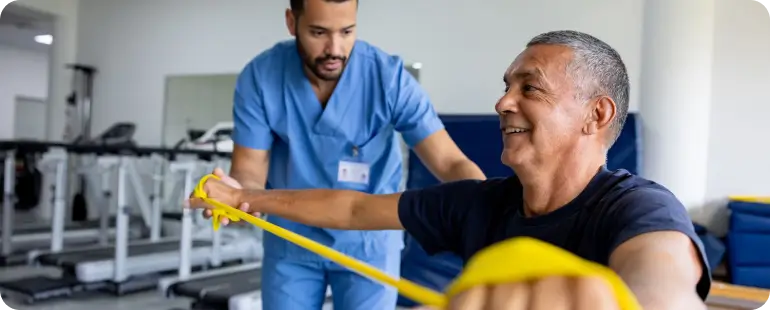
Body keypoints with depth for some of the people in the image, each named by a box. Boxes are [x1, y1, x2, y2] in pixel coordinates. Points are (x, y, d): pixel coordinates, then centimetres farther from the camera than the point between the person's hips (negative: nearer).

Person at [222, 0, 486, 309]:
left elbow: (450, 162, -25)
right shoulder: (259, 77, -17)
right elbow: (249, 170, -13)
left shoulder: (389, 77, -22)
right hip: (290, 239, 2)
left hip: (368, 242, -1)